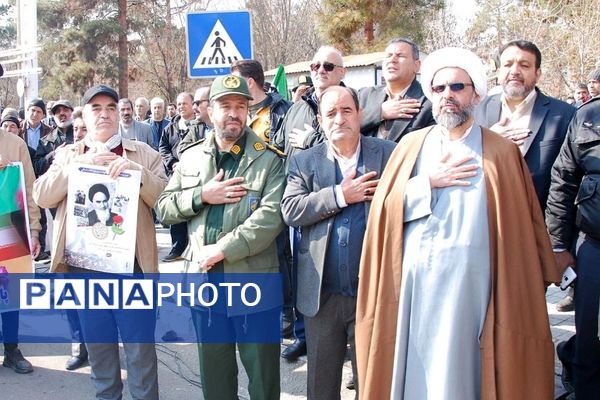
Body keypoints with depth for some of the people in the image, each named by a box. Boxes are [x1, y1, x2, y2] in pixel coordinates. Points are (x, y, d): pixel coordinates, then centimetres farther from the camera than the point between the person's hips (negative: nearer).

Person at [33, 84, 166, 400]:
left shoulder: (143, 153, 6)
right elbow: (41, 196, -2)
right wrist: (80, 163, -12)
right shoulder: (67, 155, 12)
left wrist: (136, 171, -17)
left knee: (140, 347, 4)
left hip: (132, 264, -2)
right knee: (98, 346, 15)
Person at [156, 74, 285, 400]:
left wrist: (221, 249, -18)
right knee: (213, 374, 18)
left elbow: (271, 215, -16)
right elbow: (163, 208, 8)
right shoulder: (191, 158, 10)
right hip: (203, 282, 4)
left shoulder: (268, 159, -4)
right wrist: (201, 196, -10)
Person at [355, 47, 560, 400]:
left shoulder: (503, 153, 2)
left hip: (470, 289, -2)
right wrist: (429, 182, -9)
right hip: (412, 289, 2)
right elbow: (383, 208, 1)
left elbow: (525, 226, 0)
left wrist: (539, 284, -3)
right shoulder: (411, 145, 9)